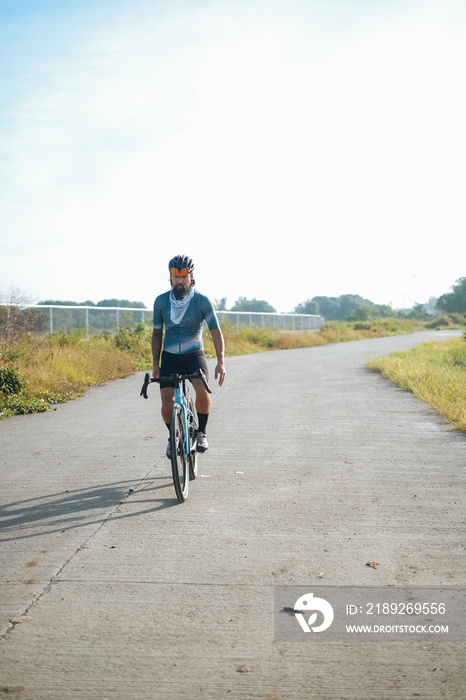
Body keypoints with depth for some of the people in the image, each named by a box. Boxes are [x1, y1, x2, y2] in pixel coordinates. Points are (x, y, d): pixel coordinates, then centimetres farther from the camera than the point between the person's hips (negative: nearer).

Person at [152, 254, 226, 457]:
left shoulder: (202, 301, -10)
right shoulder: (161, 301, -4)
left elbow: (216, 332, -12)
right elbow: (157, 333, 6)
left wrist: (221, 362, -24)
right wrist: (155, 363, 2)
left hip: (194, 355, -2)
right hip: (170, 357, 2)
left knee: (201, 388, -29)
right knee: (167, 400, -14)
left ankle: (201, 432, -6)